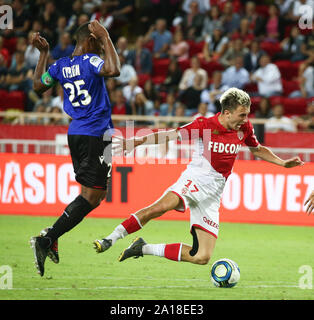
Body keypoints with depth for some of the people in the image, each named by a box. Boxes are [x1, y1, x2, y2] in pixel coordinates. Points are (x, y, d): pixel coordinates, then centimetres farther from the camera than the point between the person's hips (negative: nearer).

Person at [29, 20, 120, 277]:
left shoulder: (61, 66, 8)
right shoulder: (90, 61, -13)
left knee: (90, 192, 18)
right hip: (95, 134, -8)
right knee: (92, 196, -7)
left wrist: (43, 53, 28)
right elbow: (113, 70, -32)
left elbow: (38, 85, 22)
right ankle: (47, 239, -14)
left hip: (75, 134, 9)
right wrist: (107, 38, -20)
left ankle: (50, 239, 10)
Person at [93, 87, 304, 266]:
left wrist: (283, 163, 14)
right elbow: (171, 135, -6)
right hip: (195, 181, -5)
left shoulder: (244, 128, 5)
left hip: (213, 194, 5)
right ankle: (111, 239, -32)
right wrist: (137, 142, -15)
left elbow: (258, 149, 25)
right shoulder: (205, 125, -8)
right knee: (162, 206, -39)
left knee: (202, 257, -5)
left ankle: (145, 249, 7)